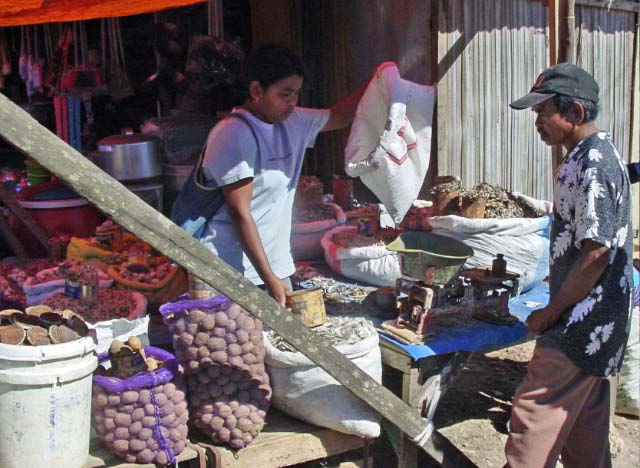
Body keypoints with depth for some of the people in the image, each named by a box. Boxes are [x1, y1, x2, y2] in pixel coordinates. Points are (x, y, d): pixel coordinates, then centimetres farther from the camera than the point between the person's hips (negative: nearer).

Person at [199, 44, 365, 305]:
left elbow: (339, 117, 24)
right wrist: (270, 279, -19)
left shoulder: (294, 122, 6)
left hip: (277, 264, 8)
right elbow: (239, 213, -19)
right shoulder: (234, 135, -17)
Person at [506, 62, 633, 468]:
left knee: (533, 415, -6)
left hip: (582, 324, -10)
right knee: (582, 423, 20)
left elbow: (597, 253, -23)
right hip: (592, 324, 10)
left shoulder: (594, 165, -20)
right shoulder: (586, 156, 11)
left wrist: (551, 312, -15)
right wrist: (558, 293, 18)